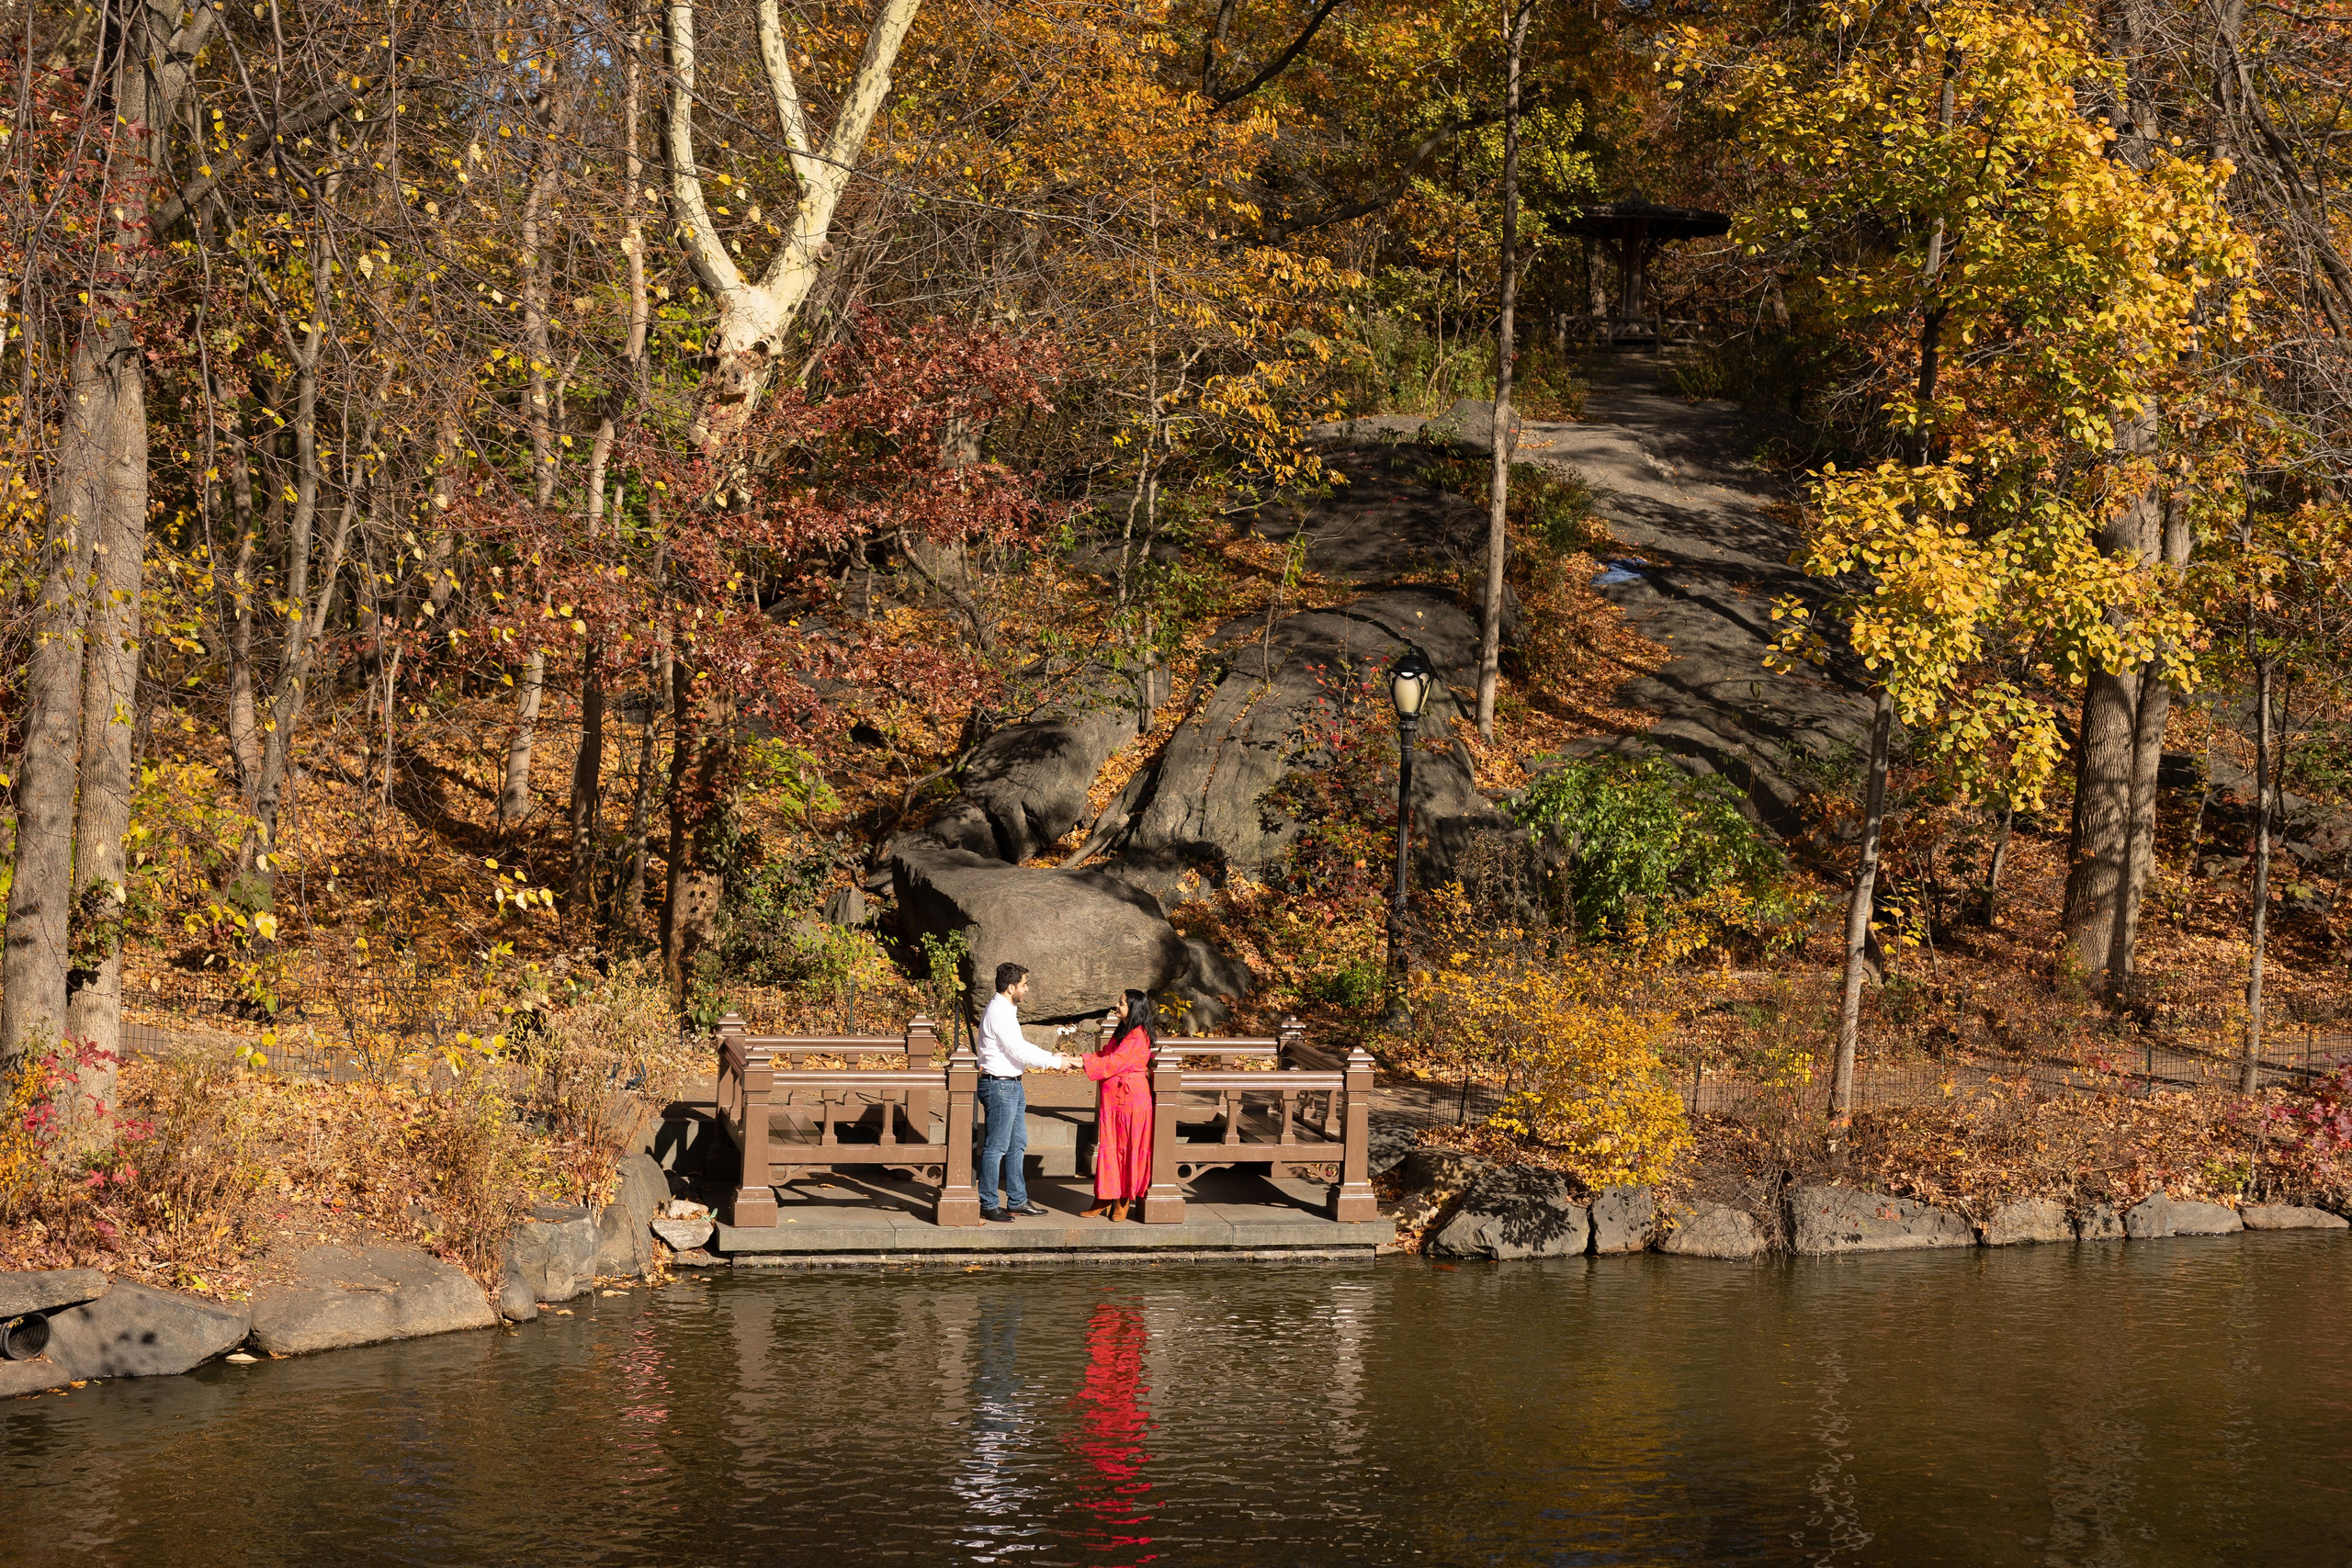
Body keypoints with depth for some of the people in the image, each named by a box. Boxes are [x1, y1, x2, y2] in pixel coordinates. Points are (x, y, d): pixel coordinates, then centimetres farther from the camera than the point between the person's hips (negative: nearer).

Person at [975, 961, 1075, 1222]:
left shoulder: (1006, 1010, 14)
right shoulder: (998, 1013, -18)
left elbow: (1021, 1046, 21)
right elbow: (1019, 1052, -21)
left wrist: (1052, 1056, 11)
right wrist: (1056, 1062, -14)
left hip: (1013, 1086, 11)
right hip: (999, 1085, -11)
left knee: (1017, 1145, 15)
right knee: (996, 1147, -4)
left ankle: (1017, 1200, 22)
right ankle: (988, 1205, 2)